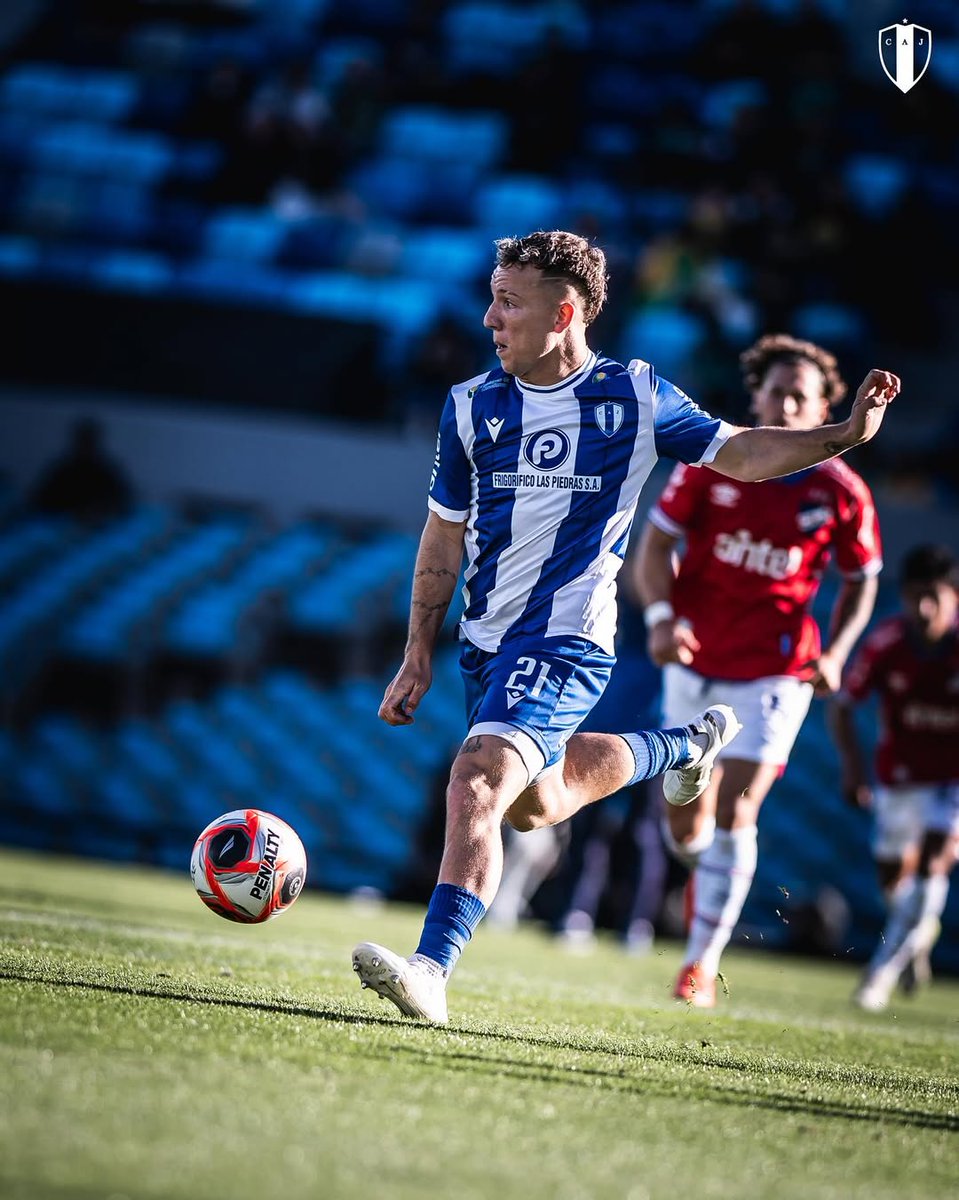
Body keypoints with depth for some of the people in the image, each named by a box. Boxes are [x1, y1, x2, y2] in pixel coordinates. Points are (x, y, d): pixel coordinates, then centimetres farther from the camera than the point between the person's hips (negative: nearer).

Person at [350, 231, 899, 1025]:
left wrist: (843, 435, -6)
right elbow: (445, 534, 11)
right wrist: (419, 654, 9)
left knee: (476, 787, -24)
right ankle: (685, 746, 45)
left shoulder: (634, 396, -4)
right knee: (533, 805, 22)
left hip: (567, 640, -6)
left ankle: (432, 968, -28)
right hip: (487, 643, 6)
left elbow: (735, 452, 8)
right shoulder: (472, 406, 4)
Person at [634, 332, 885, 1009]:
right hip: (696, 661, 2)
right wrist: (661, 616, -19)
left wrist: (835, 654, -7)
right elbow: (658, 541, -2)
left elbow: (861, 581, 7)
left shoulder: (844, 493, -6)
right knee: (683, 821, 7)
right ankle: (712, 885, 42)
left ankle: (704, 960, -2)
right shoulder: (711, 461, -6)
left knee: (734, 813, -12)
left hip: (775, 672, -2)